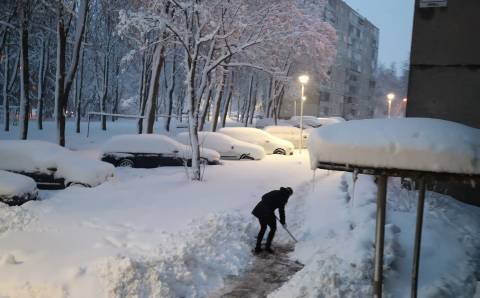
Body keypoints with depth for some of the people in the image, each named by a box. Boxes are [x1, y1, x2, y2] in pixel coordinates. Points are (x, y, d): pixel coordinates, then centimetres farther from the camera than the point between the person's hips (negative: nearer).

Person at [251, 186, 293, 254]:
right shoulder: (283, 197, -3)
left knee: (263, 228, 21)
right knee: (273, 228, 14)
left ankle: (257, 247, 22)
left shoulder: (276, 192, 17)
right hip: (268, 213, -7)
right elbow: (281, 210, -3)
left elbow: (264, 197, 19)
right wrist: (283, 222, 6)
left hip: (259, 209, 7)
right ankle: (267, 247, 10)